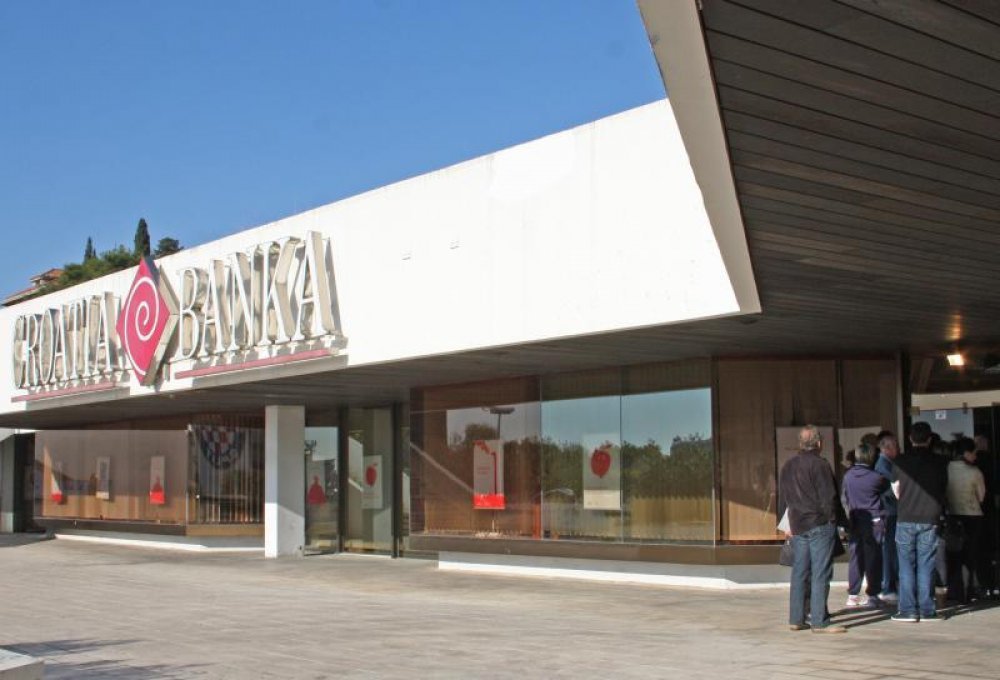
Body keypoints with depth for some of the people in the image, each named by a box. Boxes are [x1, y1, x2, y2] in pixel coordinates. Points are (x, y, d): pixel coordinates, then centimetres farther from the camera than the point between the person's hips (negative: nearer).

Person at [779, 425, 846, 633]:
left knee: (799, 573, 10)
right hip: (820, 526, -7)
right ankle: (819, 622, -4)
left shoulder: (787, 466, 11)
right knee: (820, 575, -4)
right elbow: (828, 497, -13)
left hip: (797, 527, 7)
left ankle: (796, 619, 12)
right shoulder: (820, 465, -11)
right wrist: (832, 519, -2)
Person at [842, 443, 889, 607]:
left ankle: (852, 595, 10)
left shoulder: (848, 476, 1)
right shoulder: (876, 477, -11)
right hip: (873, 521, -4)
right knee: (873, 558, 2)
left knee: (855, 557, 8)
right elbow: (887, 487, 8)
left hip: (855, 521, 4)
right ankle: (872, 595, 3)